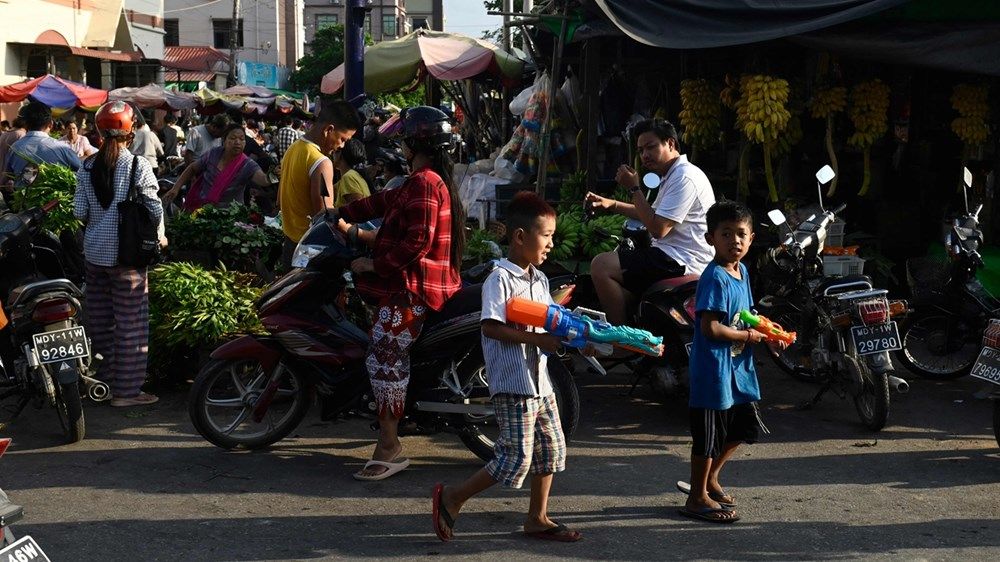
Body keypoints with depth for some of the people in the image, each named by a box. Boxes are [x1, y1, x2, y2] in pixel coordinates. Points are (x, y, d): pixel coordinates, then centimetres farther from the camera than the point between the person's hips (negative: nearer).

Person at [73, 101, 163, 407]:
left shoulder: (88, 167, 2)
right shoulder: (138, 165, -11)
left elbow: (79, 211, 1)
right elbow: (155, 208, -11)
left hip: (94, 250, 5)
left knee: (100, 318, 14)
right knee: (130, 321, 1)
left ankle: (102, 381, 25)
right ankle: (126, 390, 4)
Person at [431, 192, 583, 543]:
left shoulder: (539, 280, 13)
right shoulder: (500, 279, -14)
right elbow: (491, 327, -22)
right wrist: (537, 339, -24)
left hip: (539, 380, 9)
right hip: (512, 385, -9)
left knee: (551, 448, 14)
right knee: (516, 458, -8)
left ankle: (537, 518, 26)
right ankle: (451, 498, 6)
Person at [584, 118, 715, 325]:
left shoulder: (684, 177, -15)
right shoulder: (673, 176, 19)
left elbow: (658, 228, -21)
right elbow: (654, 215, 29)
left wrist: (634, 188, -13)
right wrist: (612, 204, 16)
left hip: (682, 262, -11)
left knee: (601, 265, -19)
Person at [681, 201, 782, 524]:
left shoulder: (742, 271, 8)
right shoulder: (714, 278, -20)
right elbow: (711, 328, -26)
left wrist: (766, 334, 4)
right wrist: (749, 336, -14)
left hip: (738, 368, 9)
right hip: (713, 369, -9)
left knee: (743, 427, 20)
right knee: (708, 436, 3)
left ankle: (711, 478, 38)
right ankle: (698, 497, 18)